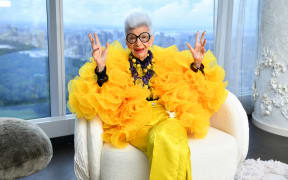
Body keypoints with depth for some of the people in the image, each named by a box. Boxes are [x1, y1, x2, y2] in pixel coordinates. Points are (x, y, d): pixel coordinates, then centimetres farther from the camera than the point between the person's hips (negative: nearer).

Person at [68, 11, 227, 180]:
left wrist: (197, 65, 4)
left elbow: (192, 93, 18)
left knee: (165, 136, -35)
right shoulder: (116, 64, 13)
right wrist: (100, 68, -14)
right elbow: (99, 102, -1)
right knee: (162, 141, -35)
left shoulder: (168, 61, 20)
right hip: (135, 123, -2)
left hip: (169, 117, 2)